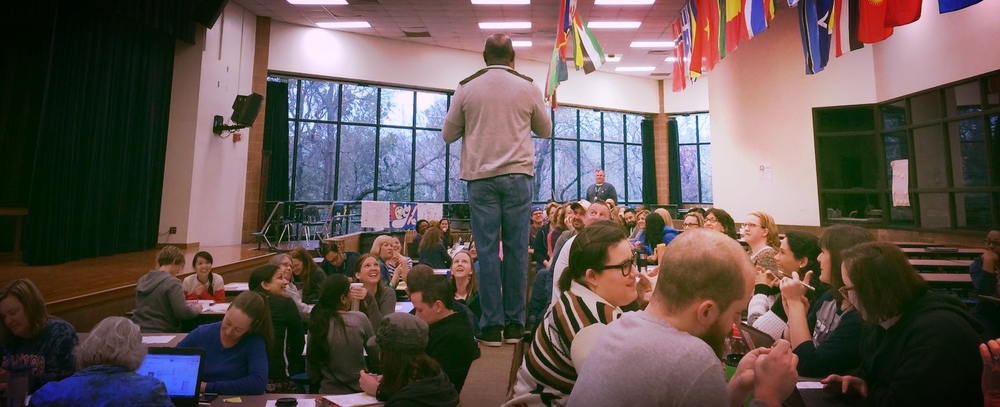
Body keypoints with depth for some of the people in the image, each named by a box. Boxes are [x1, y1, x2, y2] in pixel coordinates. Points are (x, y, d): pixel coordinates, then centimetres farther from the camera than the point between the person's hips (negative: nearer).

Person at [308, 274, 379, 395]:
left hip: (328, 392, 3)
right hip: (359, 391, -2)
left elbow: (311, 370, 0)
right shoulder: (359, 318, -16)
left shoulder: (316, 323, -10)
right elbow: (376, 358, -7)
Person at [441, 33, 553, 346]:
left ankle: (492, 325, 5)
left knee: (487, 249, 2)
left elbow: (448, 134, 10)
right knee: (516, 247, 5)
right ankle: (514, 322, 11)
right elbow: (545, 130, 16)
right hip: (518, 174, 1)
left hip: (480, 177, 0)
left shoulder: (466, 88, 4)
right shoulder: (528, 87, 5)